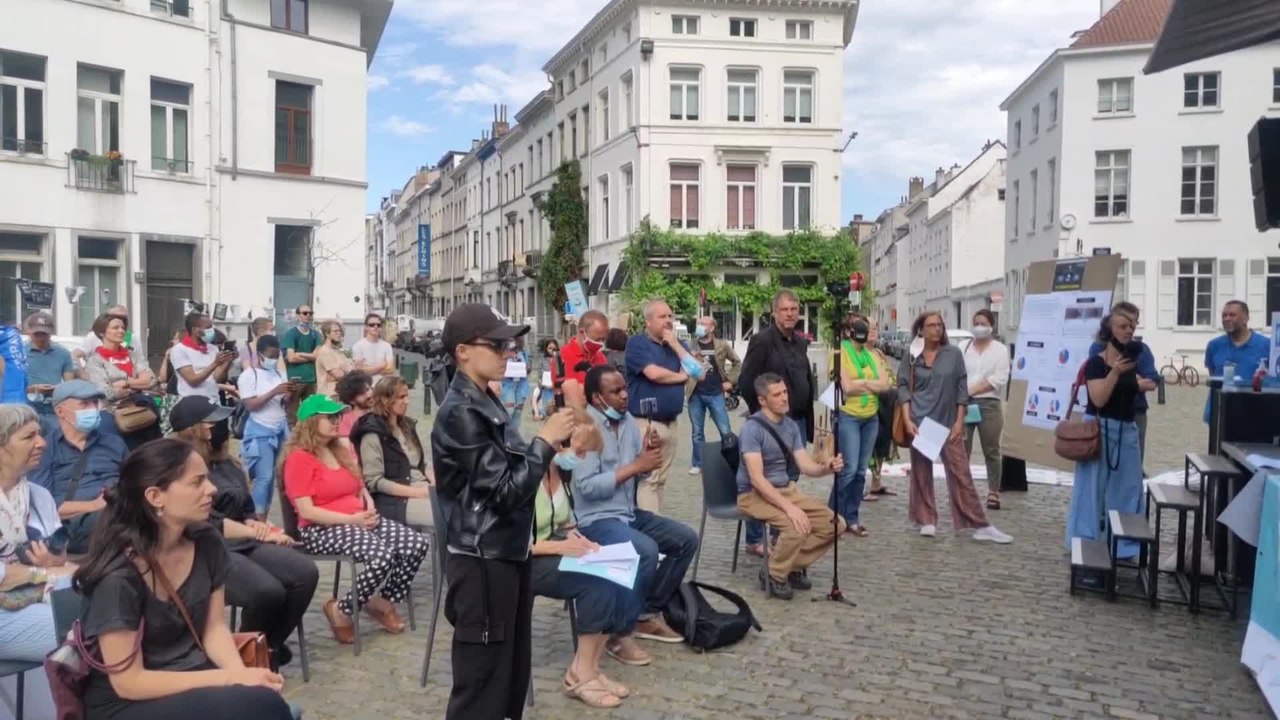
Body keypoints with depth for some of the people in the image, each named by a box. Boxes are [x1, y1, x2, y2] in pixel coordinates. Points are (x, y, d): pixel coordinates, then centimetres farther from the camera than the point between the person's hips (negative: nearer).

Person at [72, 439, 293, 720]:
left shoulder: (206, 544, -4)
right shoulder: (119, 576, -21)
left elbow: (214, 627, 5)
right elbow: (129, 682, -17)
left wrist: (240, 672, -15)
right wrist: (231, 678, -20)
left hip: (191, 679, 6)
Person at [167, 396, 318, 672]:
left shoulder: (226, 463, 17)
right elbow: (210, 523, -14)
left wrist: (256, 525, -2)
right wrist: (259, 534, -11)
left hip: (245, 542, 7)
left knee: (306, 573, -19)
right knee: (268, 591, -33)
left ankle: (270, 646, -1)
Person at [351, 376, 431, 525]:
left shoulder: (407, 425, 16)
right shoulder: (373, 434, -8)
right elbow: (374, 482, -13)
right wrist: (417, 492, -17)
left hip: (423, 491, 8)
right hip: (393, 501, -7)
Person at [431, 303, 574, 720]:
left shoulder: (484, 402, 10)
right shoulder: (460, 412, -20)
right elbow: (506, 489, -23)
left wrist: (549, 442, 3)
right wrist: (545, 441, -15)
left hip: (506, 551, 10)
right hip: (483, 560, -9)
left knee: (512, 668, 20)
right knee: (482, 677, 2)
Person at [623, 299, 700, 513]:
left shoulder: (677, 344, 17)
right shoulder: (637, 343, -4)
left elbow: (700, 373, 6)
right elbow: (654, 373, -20)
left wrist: (675, 344, -2)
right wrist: (682, 376, -1)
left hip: (670, 423, 7)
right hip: (646, 423, -6)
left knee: (661, 479, 10)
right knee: (647, 479, -8)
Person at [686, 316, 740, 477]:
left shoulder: (722, 346, 3)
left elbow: (737, 362, 11)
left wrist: (730, 381, 4)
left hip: (716, 394, -1)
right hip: (696, 395, 1)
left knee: (725, 431, -1)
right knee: (697, 432, 9)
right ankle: (698, 464, 19)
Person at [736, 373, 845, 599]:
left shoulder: (791, 425, 5)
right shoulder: (752, 428, -19)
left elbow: (805, 466, 0)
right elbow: (757, 479, -25)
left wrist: (826, 468, -23)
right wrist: (789, 507, -31)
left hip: (787, 489, 8)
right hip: (754, 494, -8)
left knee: (835, 524, -5)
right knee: (798, 526, -32)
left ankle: (794, 566, 11)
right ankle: (774, 575, -6)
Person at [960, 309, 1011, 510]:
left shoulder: (1000, 349, 4)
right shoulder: (963, 347, 11)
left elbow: (999, 379, -7)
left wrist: (972, 390, -13)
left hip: (989, 404, -2)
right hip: (963, 403, 2)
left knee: (991, 451, 4)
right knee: (961, 450, 0)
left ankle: (993, 493, 10)